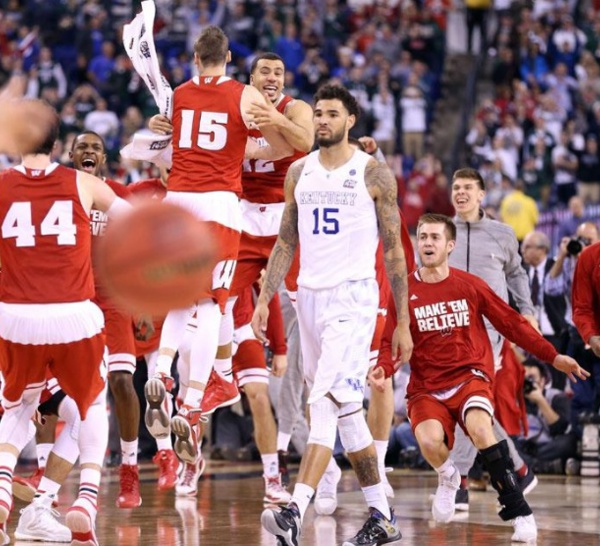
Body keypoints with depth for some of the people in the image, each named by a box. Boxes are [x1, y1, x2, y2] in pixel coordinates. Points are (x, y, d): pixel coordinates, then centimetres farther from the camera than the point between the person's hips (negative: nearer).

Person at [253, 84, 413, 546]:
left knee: (325, 403, -19)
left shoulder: (374, 174, -3)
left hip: (353, 298, -6)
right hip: (309, 297, 6)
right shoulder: (299, 172, 11)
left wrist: (403, 323, -3)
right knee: (346, 411, 9)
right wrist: (265, 299, 7)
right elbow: (286, 242, 17)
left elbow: (394, 250, -1)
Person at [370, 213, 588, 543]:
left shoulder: (469, 285, 1)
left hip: (469, 377, -1)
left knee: (479, 427, -33)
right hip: (426, 387, 1)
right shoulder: (404, 291, 0)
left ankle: (518, 512, -23)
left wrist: (553, 357, 7)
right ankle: (448, 478, 9)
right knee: (429, 440, -30)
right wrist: (382, 371, -18)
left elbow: (511, 322, 7)